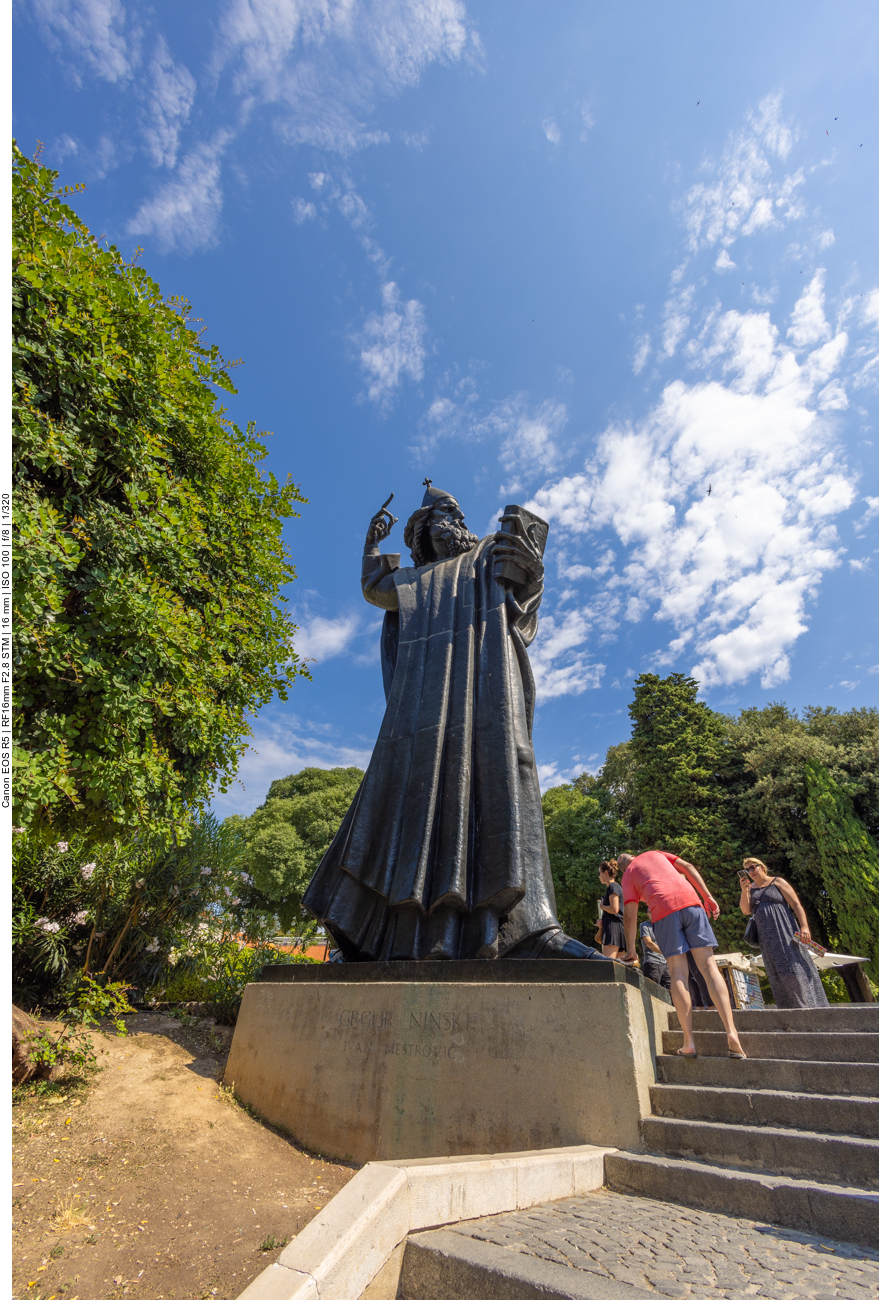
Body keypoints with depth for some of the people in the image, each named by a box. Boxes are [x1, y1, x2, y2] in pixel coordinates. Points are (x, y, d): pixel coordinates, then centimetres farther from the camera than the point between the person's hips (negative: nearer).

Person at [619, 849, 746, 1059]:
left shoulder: (628, 875, 22)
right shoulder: (654, 853, 31)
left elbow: (630, 915, 13)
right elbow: (687, 867, 16)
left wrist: (631, 951, 19)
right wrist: (708, 896, 14)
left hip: (662, 910, -2)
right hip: (690, 901, 2)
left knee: (678, 973, 2)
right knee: (708, 965, 1)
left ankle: (689, 1042, -2)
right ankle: (731, 1032, -9)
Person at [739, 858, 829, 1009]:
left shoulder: (777, 882, 3)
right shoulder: (751, 888, 15)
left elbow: (796, 904, -4)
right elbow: (746, 911, 2)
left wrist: (804, 926, -18)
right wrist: (744, 891, -13)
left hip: (785, 933, -4)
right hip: (766, 938, 5)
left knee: (794, 967, -11)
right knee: (776, 974, 2)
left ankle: (810, 1005, -6)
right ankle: (791, 1009, 6)